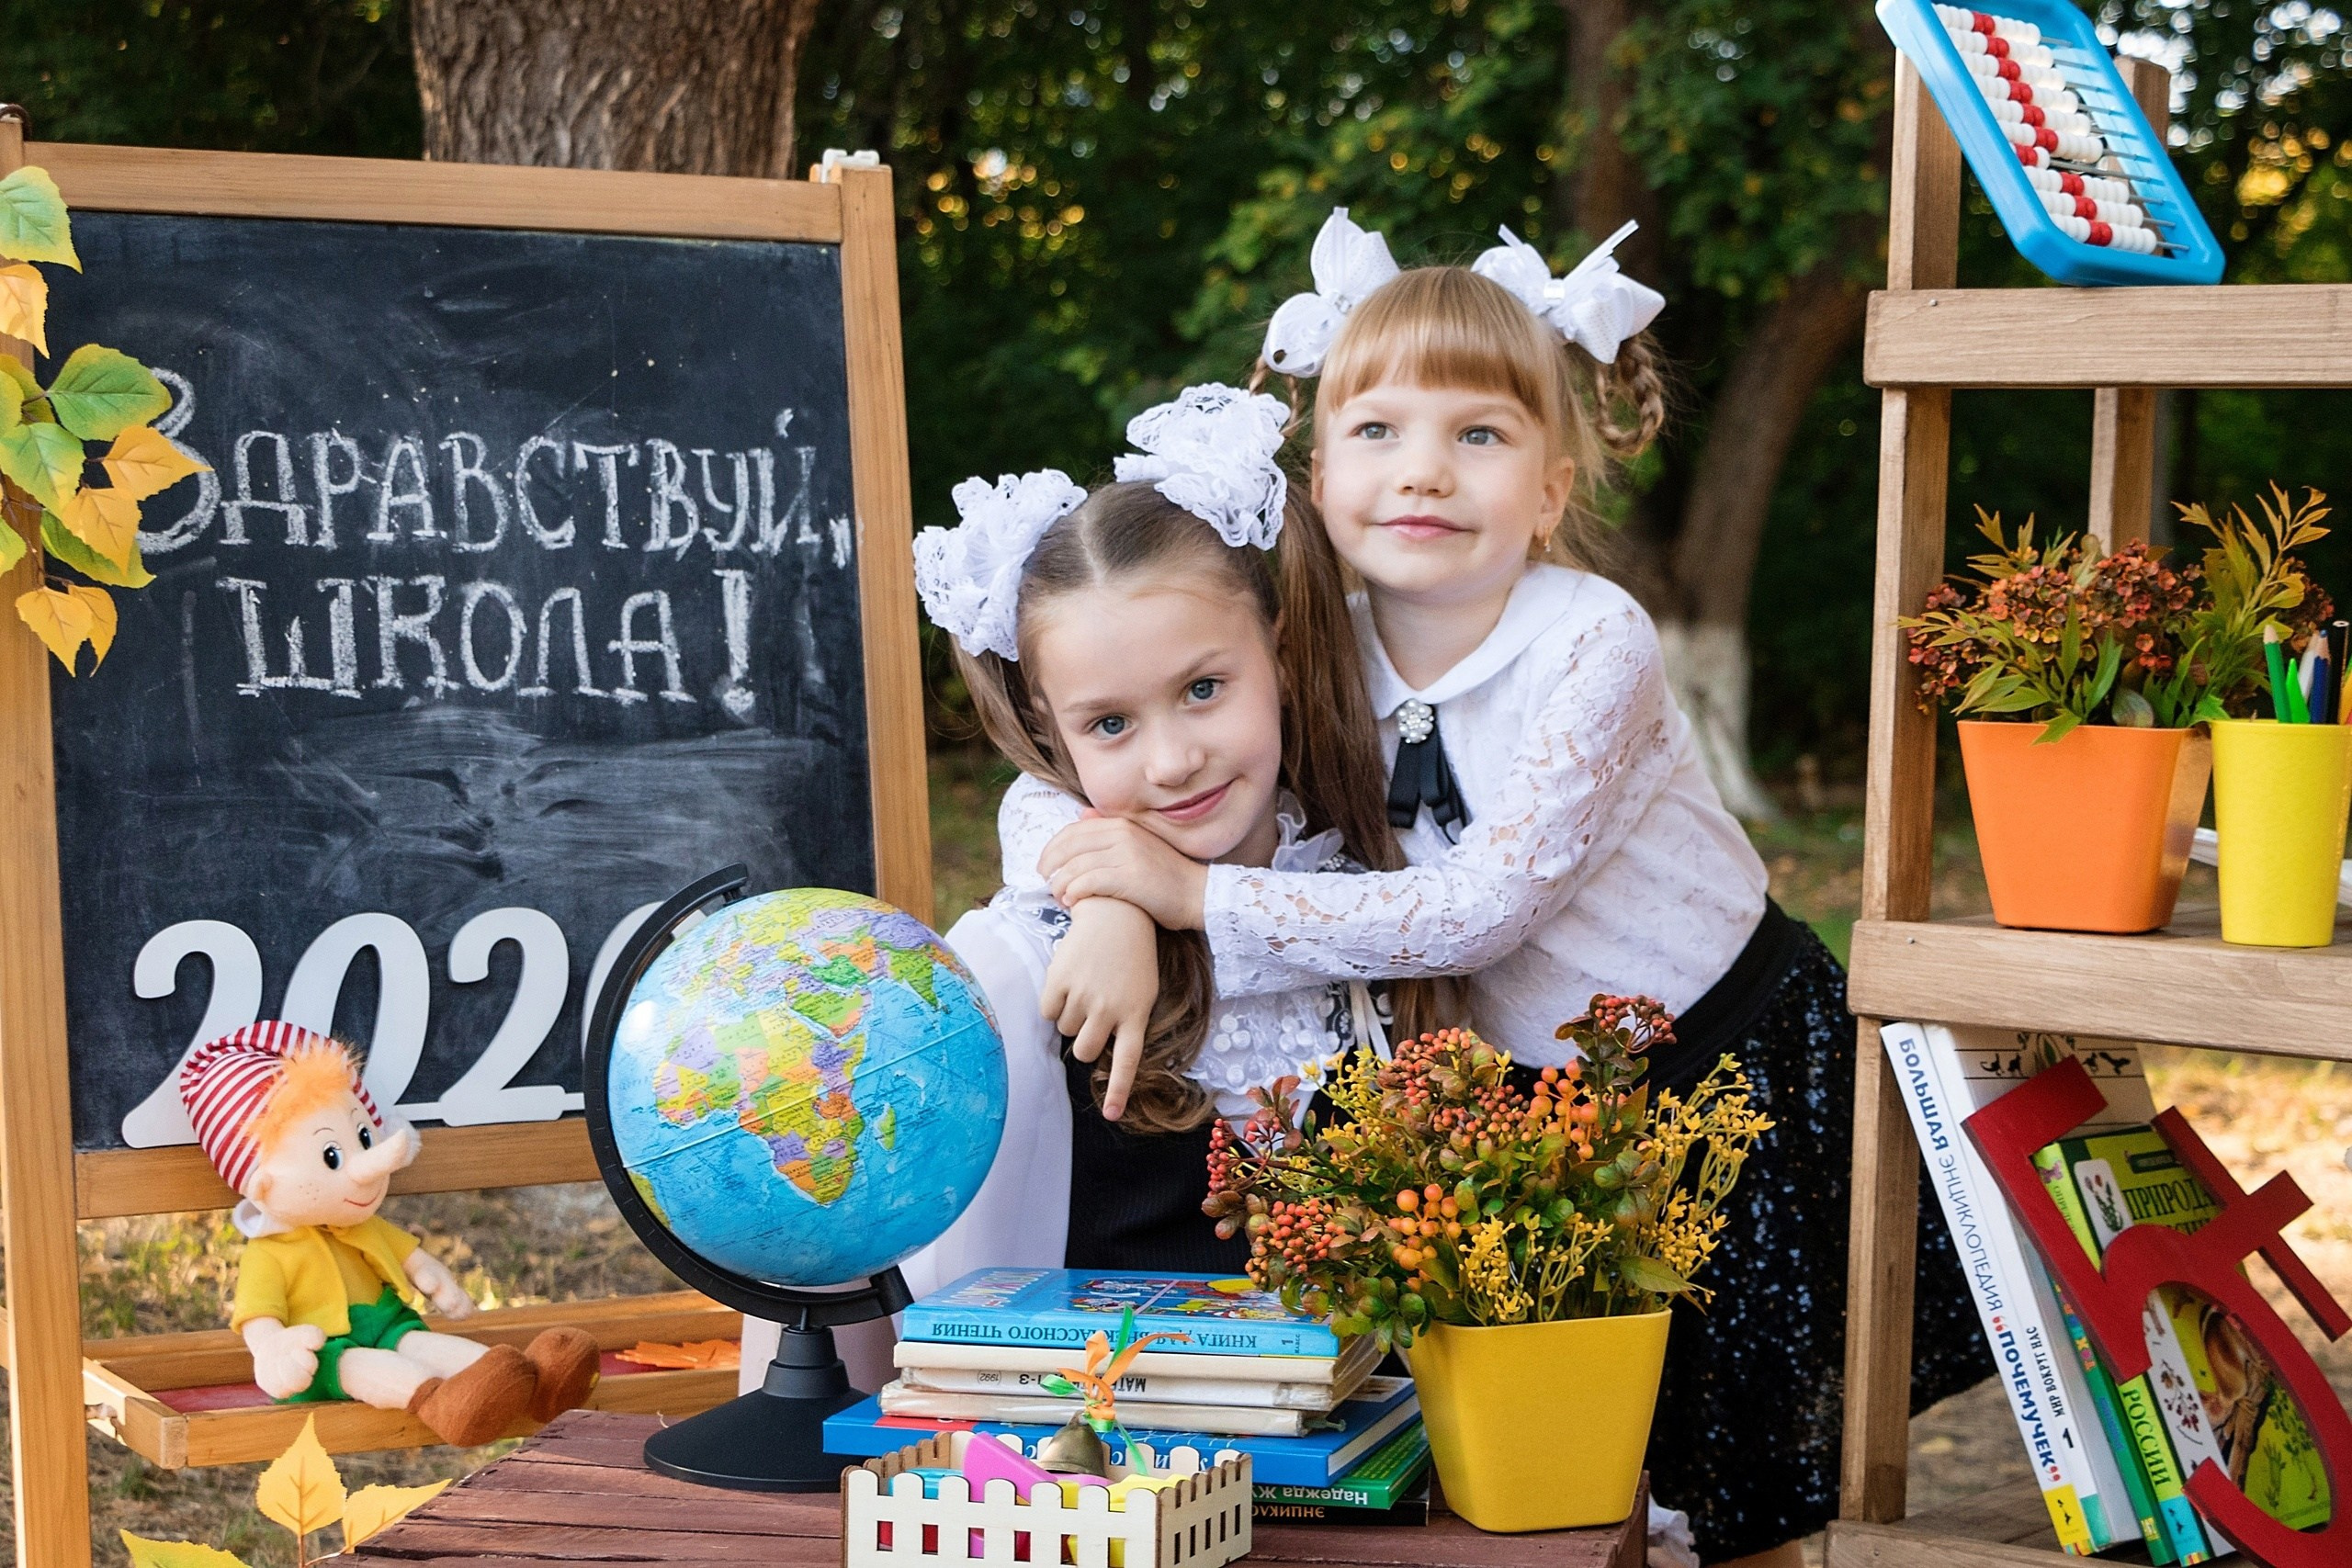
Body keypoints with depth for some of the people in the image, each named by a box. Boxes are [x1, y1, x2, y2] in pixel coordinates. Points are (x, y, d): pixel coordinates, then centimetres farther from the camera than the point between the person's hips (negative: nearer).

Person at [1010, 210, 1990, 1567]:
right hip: (1545, 1095, 4)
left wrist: (1201, 896, -34)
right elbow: (1056, 789, -7)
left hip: (1740, 1058, -4)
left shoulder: (1593, 643, -25)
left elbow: (1490, 903, -31)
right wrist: (1109, 912, -30)